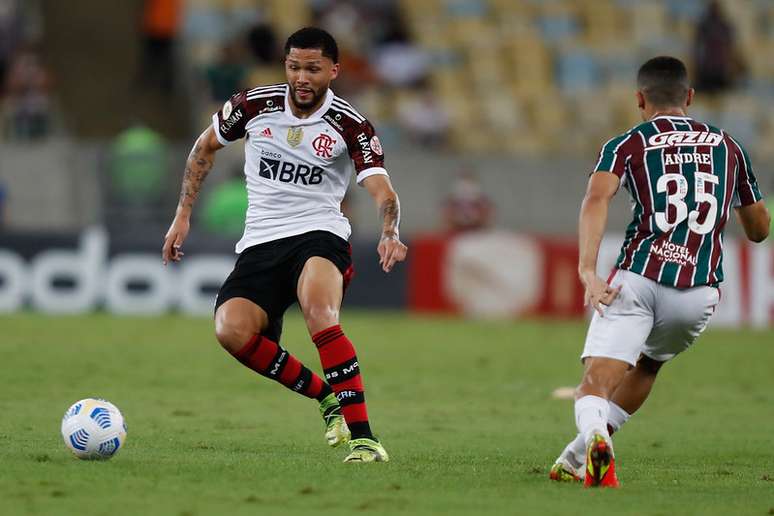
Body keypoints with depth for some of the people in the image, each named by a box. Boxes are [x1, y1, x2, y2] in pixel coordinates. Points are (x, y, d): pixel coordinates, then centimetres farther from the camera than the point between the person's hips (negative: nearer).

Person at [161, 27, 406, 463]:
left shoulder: (350, 125, -5)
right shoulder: (254, 105, 2)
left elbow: (382, 190, -15)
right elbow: (205, 147, 19)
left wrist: (389, 235, -37)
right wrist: (184, 214, 14)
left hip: (319, 235, -3)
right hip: (260, 243, 3)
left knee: (320, 314, -36)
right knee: (231, 330, -24)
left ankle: (363, 437, -34)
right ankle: (326, 396, -3)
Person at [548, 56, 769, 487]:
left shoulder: (627, 145, 10)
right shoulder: (727, 145, 20)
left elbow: (597, 200, -11)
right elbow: (760, 229, 29)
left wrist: (588, 271, -21)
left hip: (638, 279, -3)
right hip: (701, 292, 3)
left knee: (597, 384, -10)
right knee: (645, 368, 29)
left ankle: (595, 439, -43)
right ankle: (577, 460, 30)